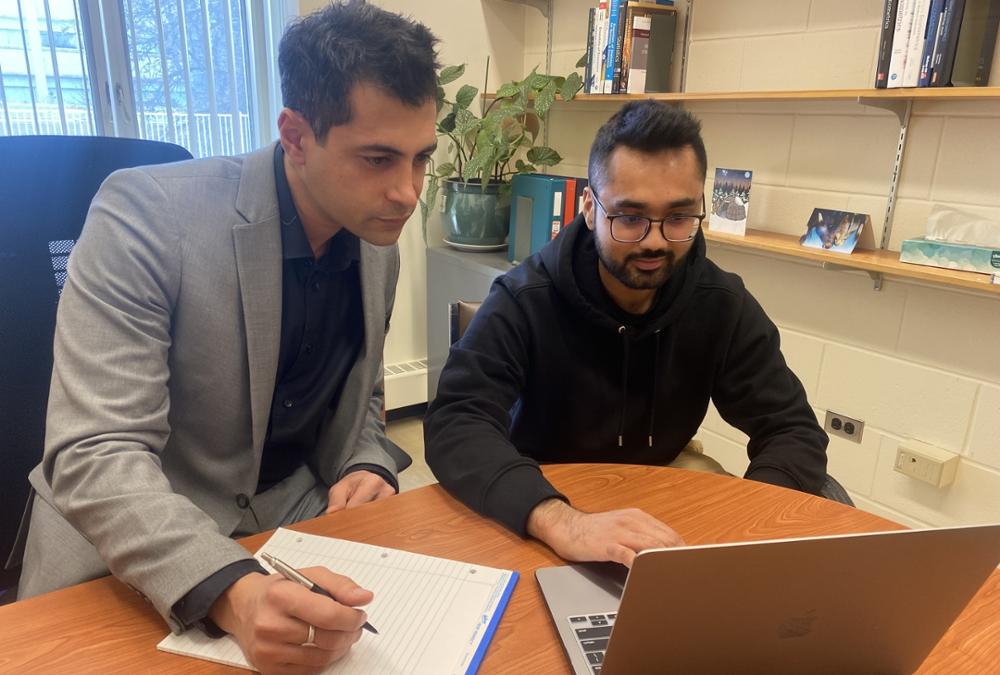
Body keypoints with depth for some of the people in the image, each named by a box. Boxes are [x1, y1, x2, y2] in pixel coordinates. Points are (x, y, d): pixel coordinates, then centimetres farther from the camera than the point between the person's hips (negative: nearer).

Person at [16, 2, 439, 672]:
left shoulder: (379, 244, -3)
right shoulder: (145, 214, -20)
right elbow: (94, 457, -24)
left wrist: (370, 468, -9)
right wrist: (232, 593, -38)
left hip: (291, 517, 4)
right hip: (123, 546, -3)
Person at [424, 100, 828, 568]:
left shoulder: (724, 306, -9)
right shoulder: (524, 300, -21)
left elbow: (794, 431, -9)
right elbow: (454, 425, -32)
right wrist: (560, 523, -49)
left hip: (661, 490, 5)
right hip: (544, 497, -5)